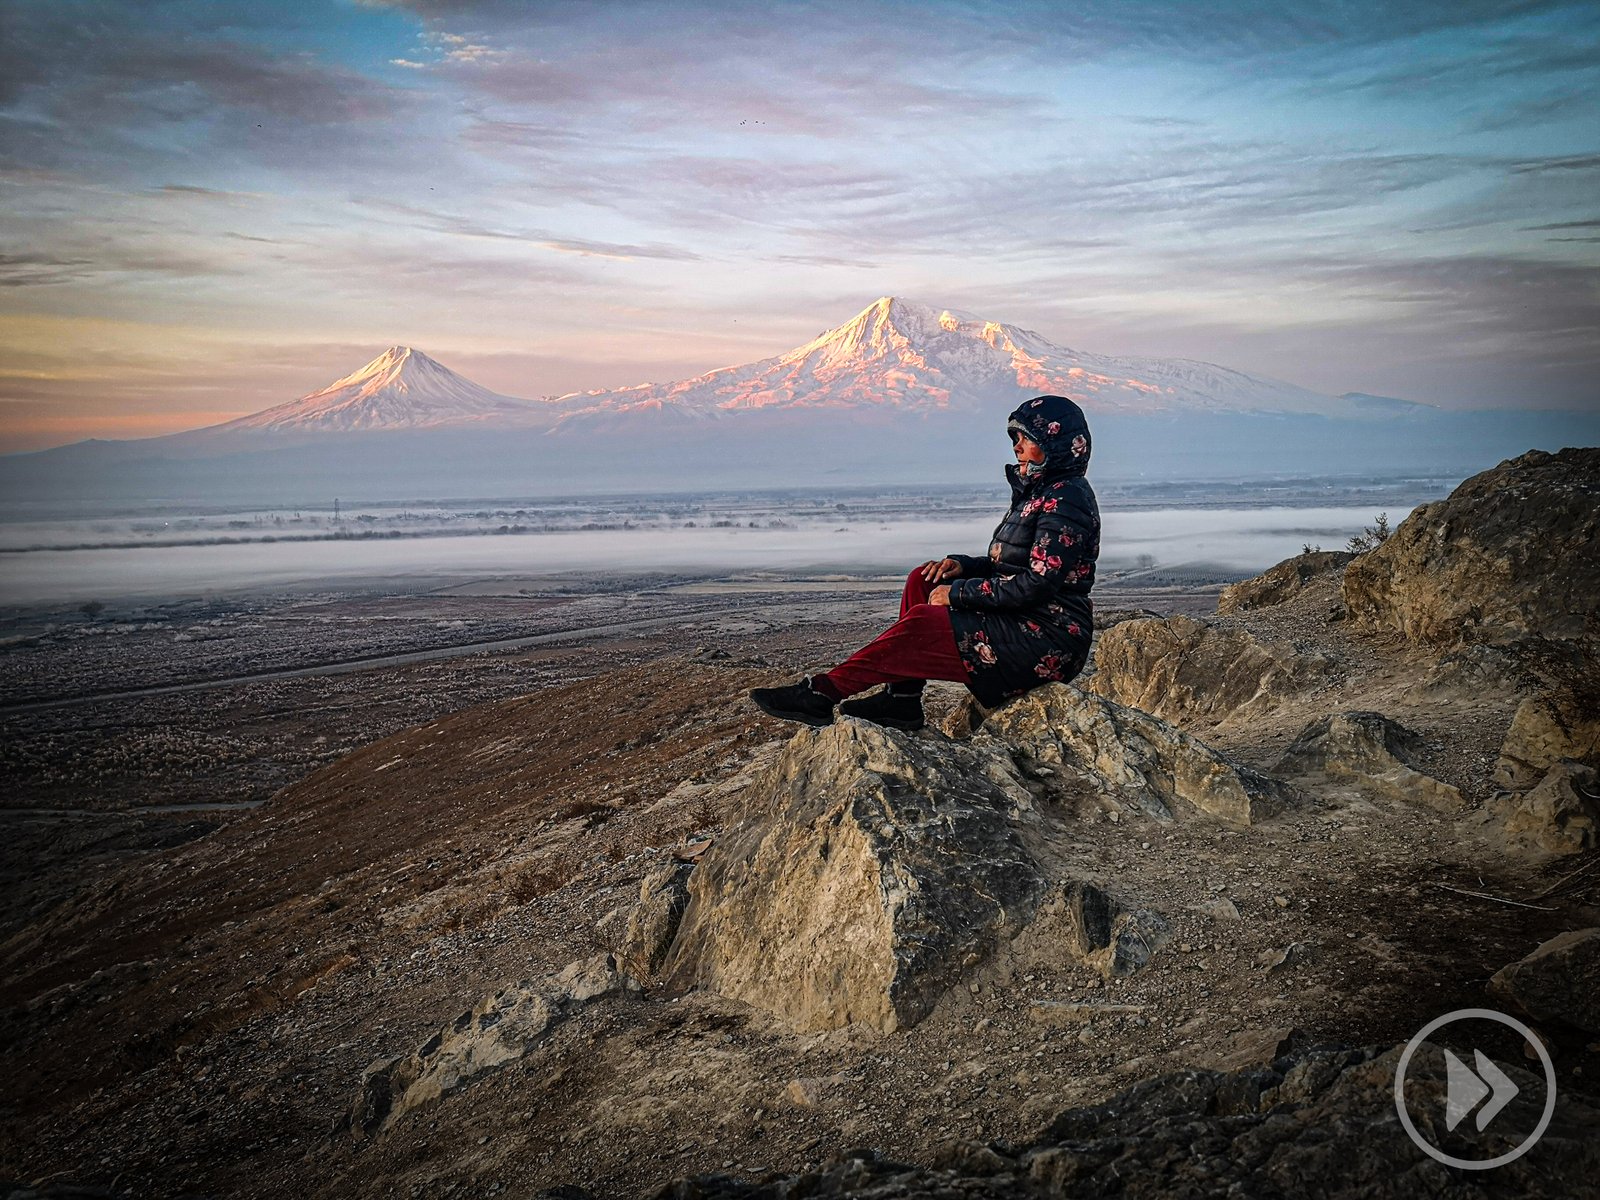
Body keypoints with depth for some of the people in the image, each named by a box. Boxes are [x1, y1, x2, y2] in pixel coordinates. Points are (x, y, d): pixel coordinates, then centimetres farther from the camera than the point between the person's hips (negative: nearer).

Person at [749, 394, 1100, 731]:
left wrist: (958, 593, -14)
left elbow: (1038, 584, -22)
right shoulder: (1038, 492, 17)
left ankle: (826, 692, -9)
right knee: (923, 581, 1)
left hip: (1050, 643, -10)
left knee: (922, 624, -18)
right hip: (1022, 623, 10)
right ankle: (902, 698, -5)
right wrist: (963, 566, 1)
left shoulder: (1065, 499, -15)